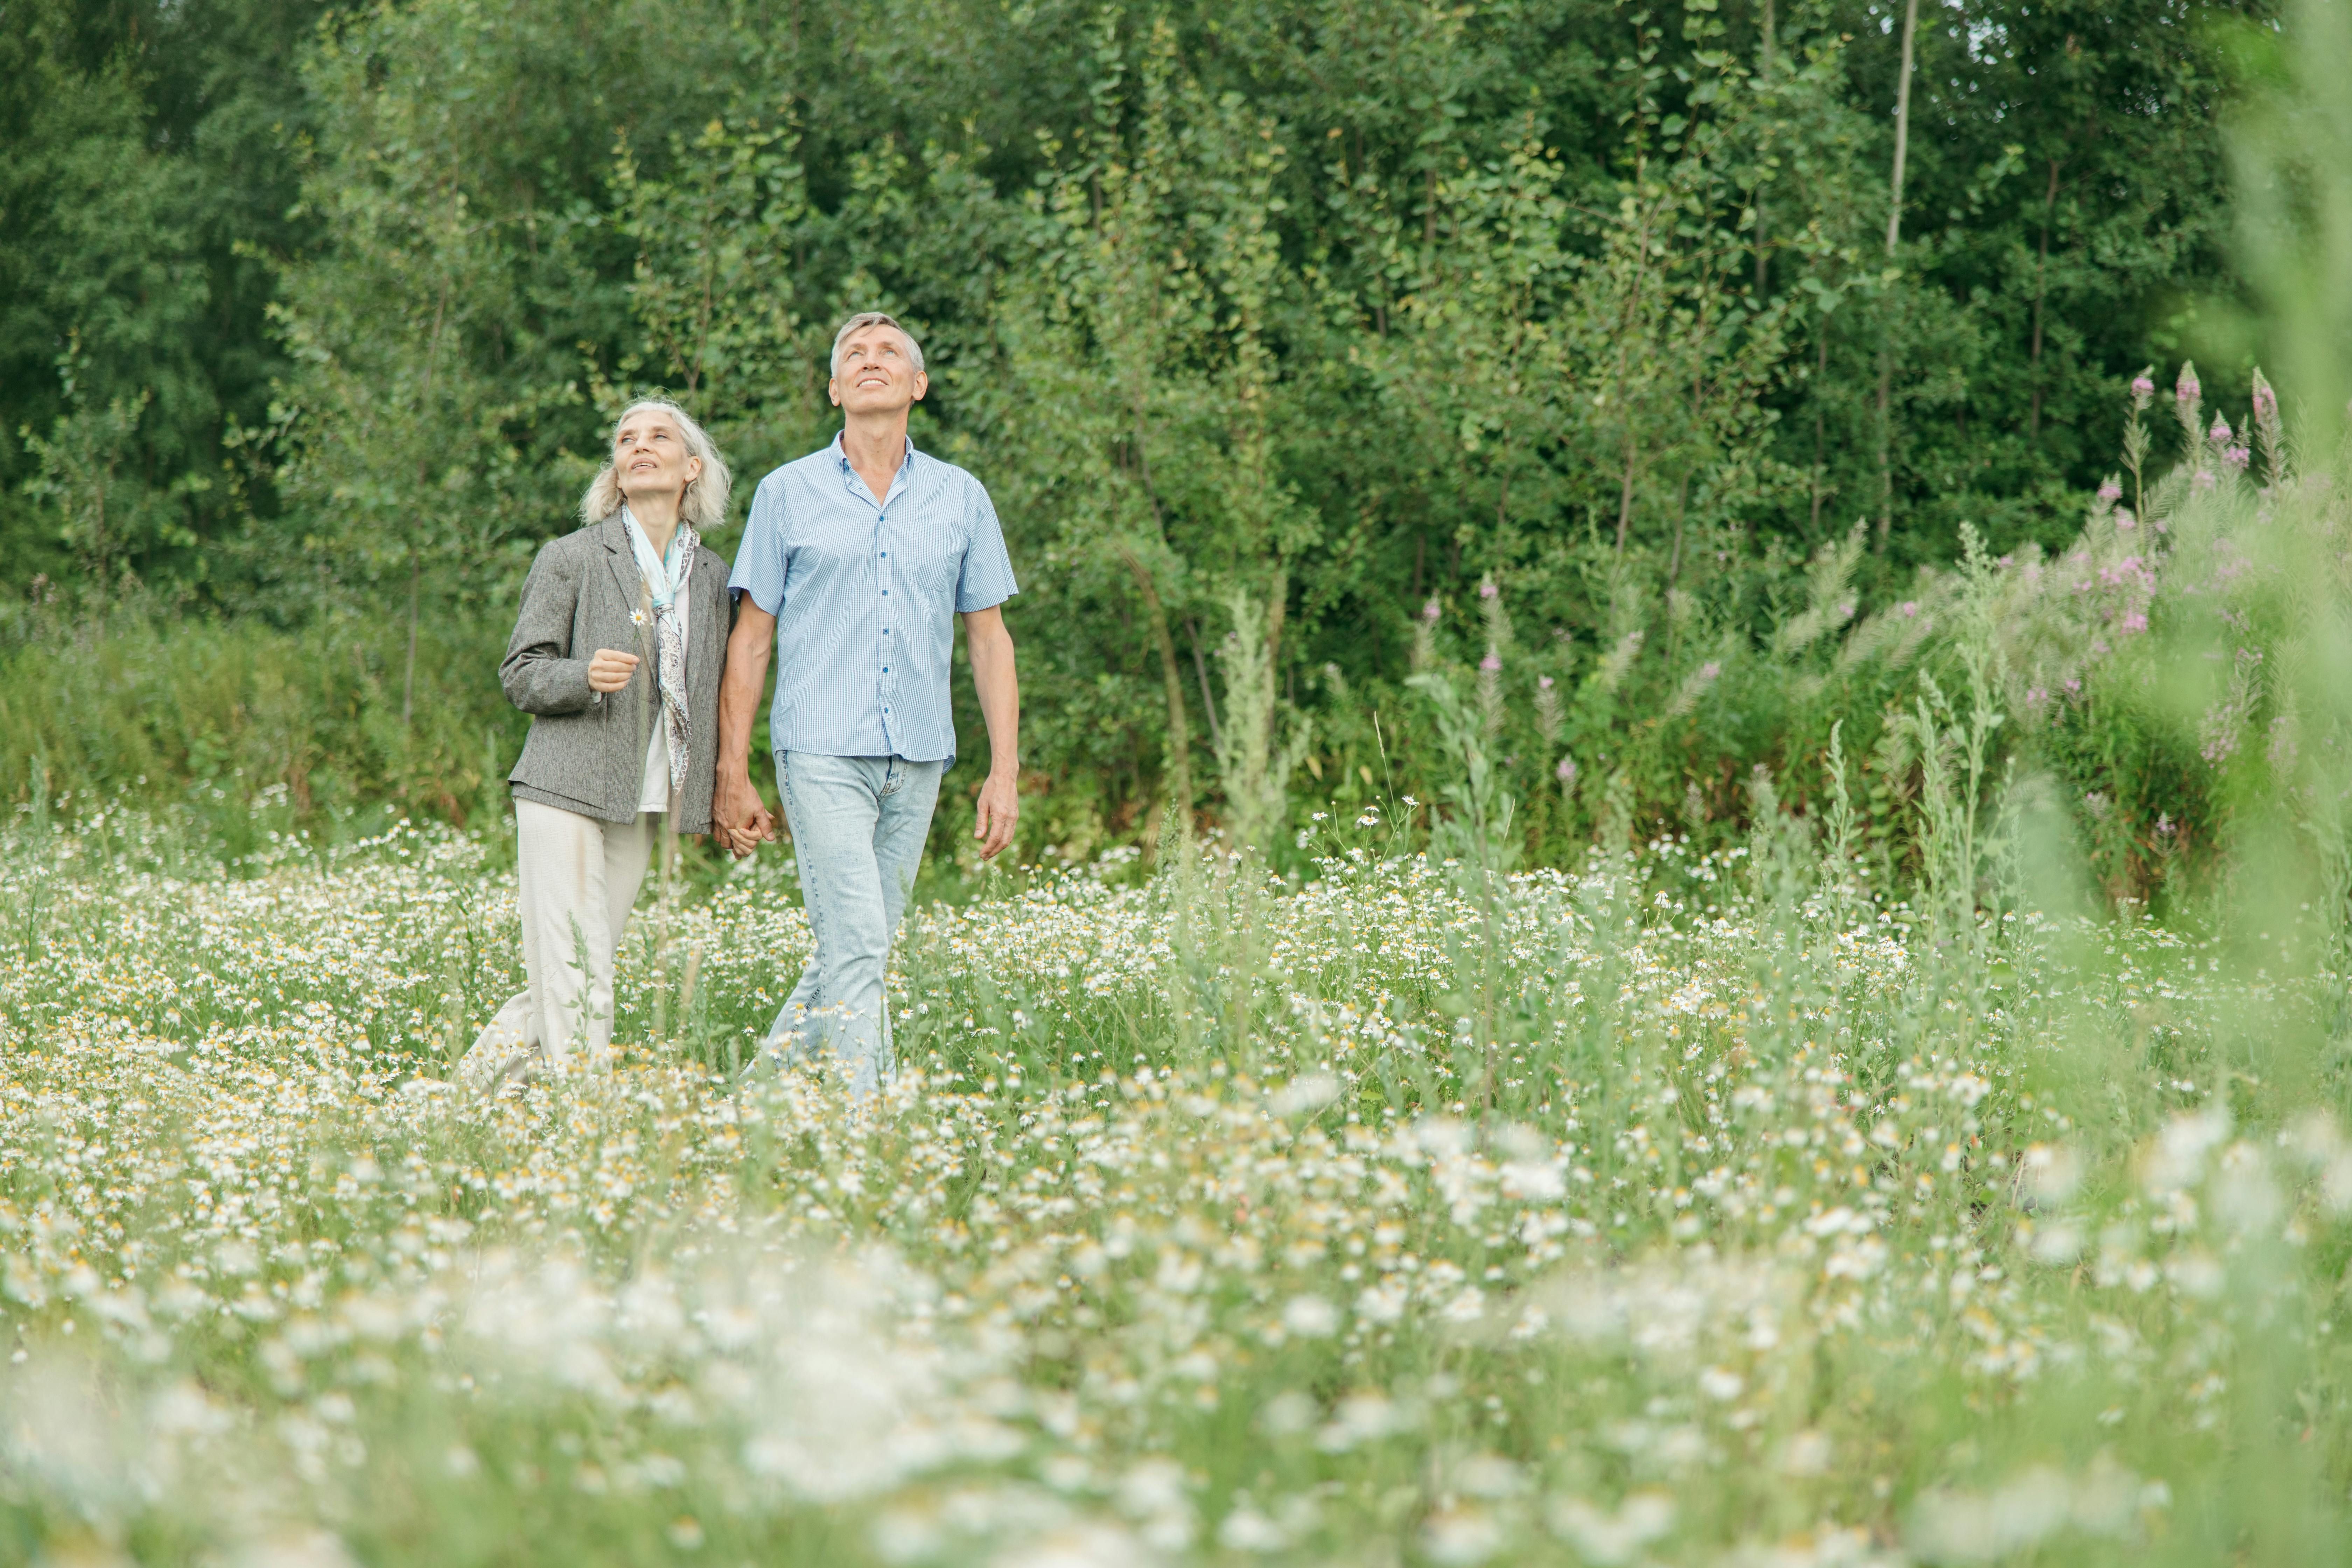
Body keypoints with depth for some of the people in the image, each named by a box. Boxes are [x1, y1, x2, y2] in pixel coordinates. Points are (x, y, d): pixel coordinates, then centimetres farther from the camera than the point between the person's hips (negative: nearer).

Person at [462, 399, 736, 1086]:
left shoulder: (715, 577, 13)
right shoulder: (570, 559, 1)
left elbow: (715, 693, 21)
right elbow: (520, 675, 0)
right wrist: (585, 676, -20)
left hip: (646, 804, 4)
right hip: (564, 792, -4)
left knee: (559, 983, 5)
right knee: (575, 986, -11)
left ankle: (471, 1088, 20)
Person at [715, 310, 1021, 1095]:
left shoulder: (961, 498, 11)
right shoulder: (789, 494, 5)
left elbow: (989, 639, 13)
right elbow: (751, 640, 7)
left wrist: (1005, 771, 5)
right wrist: (732, 775, 2)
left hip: (918, 760, 3)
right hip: (823, 754, -3)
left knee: (856, 947, 7)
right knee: (855, 948, -14)